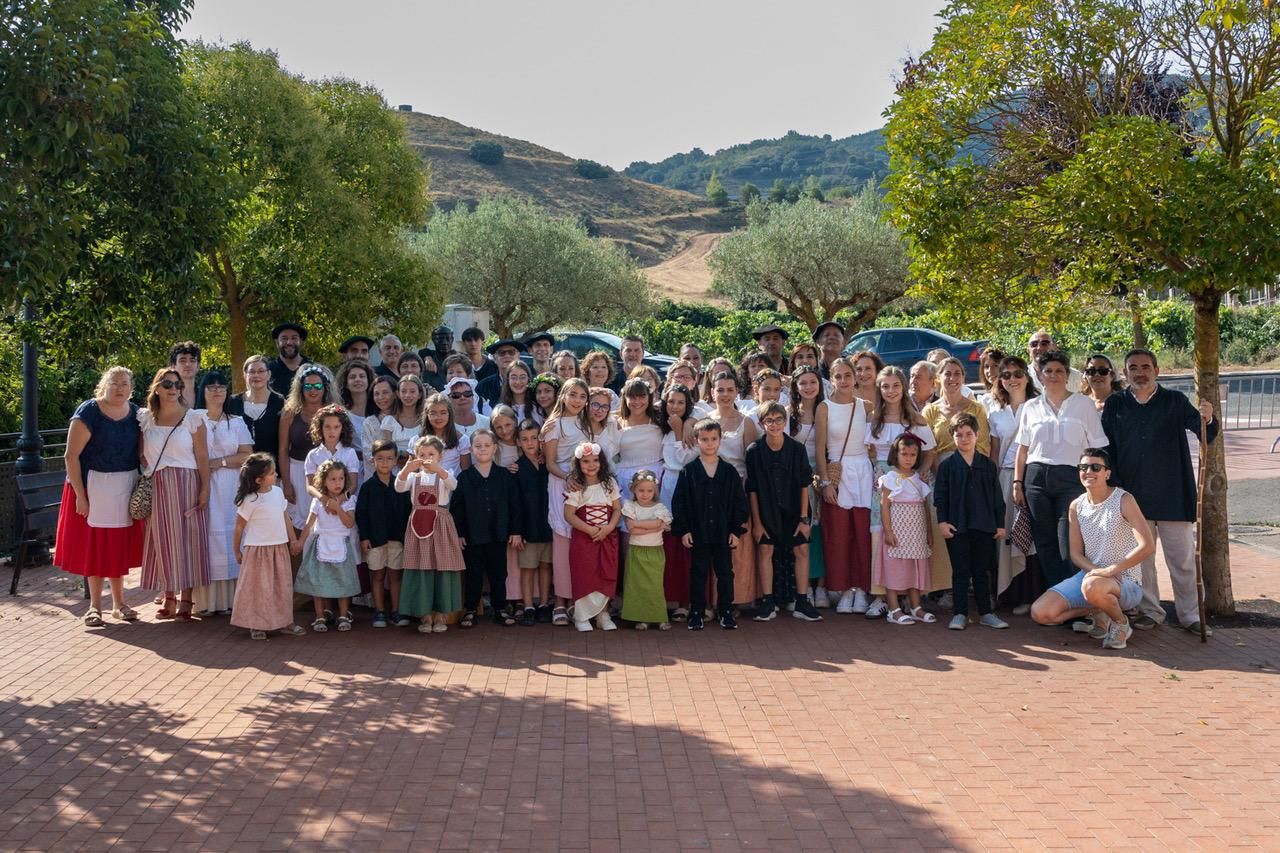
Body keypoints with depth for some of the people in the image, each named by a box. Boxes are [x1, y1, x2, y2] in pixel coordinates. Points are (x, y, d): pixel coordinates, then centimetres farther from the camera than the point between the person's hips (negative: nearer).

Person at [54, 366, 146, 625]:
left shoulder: (135, 414, 5)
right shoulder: (88, 412, -11)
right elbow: (71, 455, -13)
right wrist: (80, 495, -16)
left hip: (126, 488, 4)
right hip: (94, 486, -4)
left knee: (119, 545, 10)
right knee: (94, 545, 3)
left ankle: (119, 603, 19)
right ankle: (95, 606, 13)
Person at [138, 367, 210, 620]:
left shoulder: (192, 418, 0)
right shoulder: (145, 419, 7)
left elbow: (202, 457, -3)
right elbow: (142, 456, 10)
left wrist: (205, 489, -8)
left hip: (187, 485, -2)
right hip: (158, 488, 2)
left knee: (187, 538, 0)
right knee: (163, 540, 4)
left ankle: (186, 599, 7)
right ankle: (169, 598, 14)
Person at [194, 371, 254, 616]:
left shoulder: (236, 422, 11)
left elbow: (247, 456, 4)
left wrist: (220, 462, -7)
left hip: (229, 488, 1)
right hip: (200, 486, -1)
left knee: (227, 536, -4)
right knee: (203, 535, -7)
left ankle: (227, 600, -1)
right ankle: (204, 601, -3)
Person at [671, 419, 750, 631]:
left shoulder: (729, 471, 1)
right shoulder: (688, 471, -2)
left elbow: (739, 501, 3)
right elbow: (678, 502, -2)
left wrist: (737, 530, -2)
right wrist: (683, 530, -6)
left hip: (723, 534, 1)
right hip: (698, 534, -1)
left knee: (725, 573, 9)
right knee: (698, 574, 8)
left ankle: (726, 611, 20)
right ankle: (696, 612, 18)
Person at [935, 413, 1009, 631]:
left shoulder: (988, 464, 6)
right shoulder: (947, 465, 1)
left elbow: (997, 497, 8)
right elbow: (940, 496, 0)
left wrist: (1000, 523, 6)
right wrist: (942, 521, -8)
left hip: (984, 526, 2)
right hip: (957, 526, -2)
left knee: (982, 571, 10)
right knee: (960, 572, 3)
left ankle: (986, 612, 17)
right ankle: (959, 614, 8)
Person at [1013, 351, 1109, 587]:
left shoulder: (1084, 404, 5)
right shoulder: (1031, 407, 13)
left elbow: (1098, 448, 2)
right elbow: (1022, 449, 15)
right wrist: (1017, 483, 7)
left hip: (1070, 479, -3)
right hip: (1036, 478, 3)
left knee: (1068, 544, -10)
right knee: (1044, 543, 4)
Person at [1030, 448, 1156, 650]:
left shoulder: (1123, 500, -11)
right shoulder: (1077, 506, 6)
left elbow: (1148, 546, -19)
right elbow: (1076, 553, 8)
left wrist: (1111, 569, -23)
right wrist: (1095, 569, -14)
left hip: (1126, 582, -6)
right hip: (1088, 575, 6)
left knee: (1092, 587, -42)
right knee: (1040, 613, -13)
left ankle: (1121, 623, -8)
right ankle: (1099, 611, 10)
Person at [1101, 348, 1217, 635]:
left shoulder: (1175, 402, 0)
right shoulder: (1115, 405, 5)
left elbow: (1205, 434, -10)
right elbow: (1105, 447, 7)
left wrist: (1207, 419, -33)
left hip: (1172, 493, -2)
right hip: (1132, 495, 2)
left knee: (1183, 558, 2)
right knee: (1140, 556, 9)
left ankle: (1190, 615, 11)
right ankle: (1150, 611, 21)